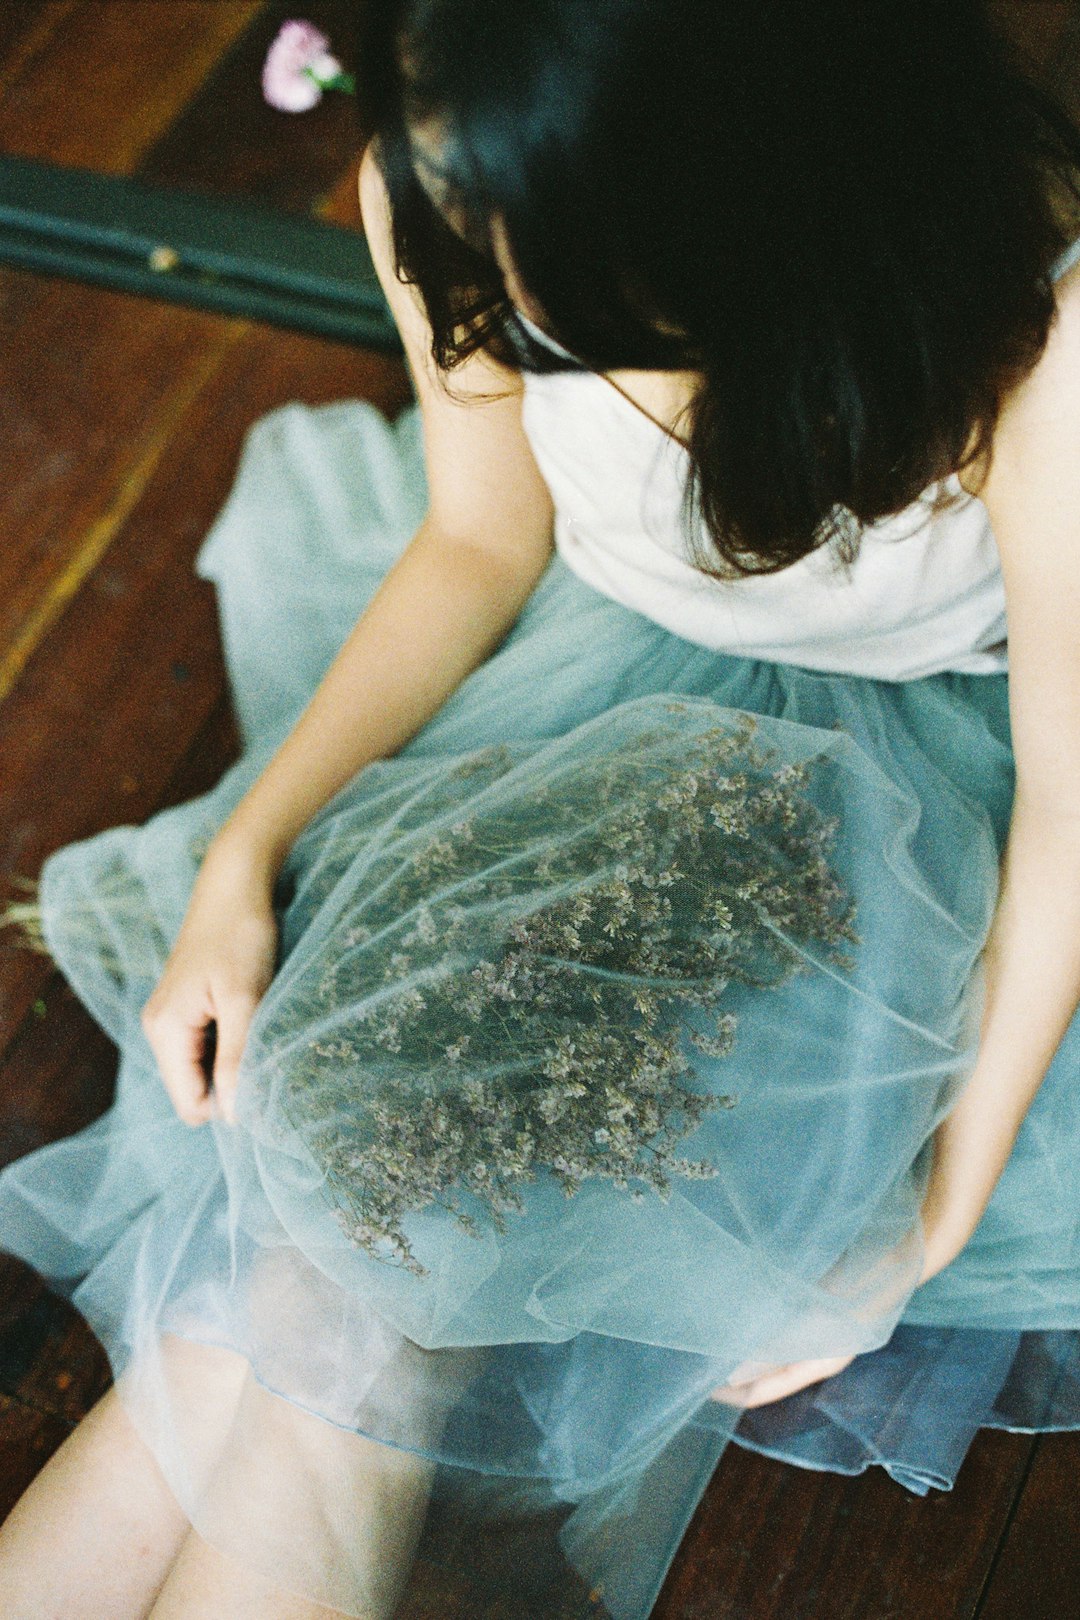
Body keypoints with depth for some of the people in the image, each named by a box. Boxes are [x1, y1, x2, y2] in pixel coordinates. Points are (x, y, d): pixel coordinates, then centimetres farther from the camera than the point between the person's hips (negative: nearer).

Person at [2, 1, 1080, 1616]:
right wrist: (243, 852, -13)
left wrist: (943, 1208, -15)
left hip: (893, 759, -3)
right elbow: (483, 542, -5)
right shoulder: (461, 199, -21)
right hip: (601, 671, 4)